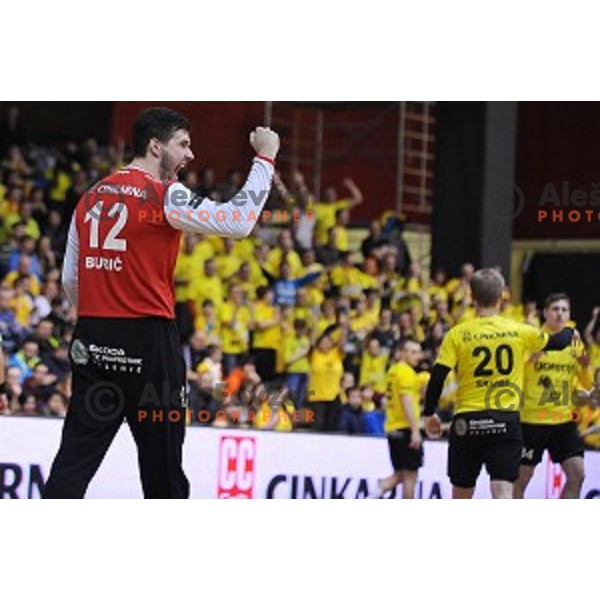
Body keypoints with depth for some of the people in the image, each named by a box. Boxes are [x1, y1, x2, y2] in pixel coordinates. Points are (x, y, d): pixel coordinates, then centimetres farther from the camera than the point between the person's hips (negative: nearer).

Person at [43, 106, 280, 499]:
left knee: (77, 454, 3)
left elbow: (70, 280, 16)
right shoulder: (163, 194, -8)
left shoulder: (91, 197, 12)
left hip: (91, 340, 6)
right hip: (147, 341, -6)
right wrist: (265, 158, -5)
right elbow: (239, 222, -15)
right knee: (162, 455, 6)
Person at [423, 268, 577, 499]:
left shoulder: (457, 335, -2)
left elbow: (437, 378, -7)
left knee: (461, 495, 14)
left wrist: (429, 414, 6)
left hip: (467, 422, 0)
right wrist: (569, 331, 41)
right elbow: (557, 342, 18)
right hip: (507, 422, 0)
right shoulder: (520, 332, 3)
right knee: (502, 491, -8)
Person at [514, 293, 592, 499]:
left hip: (564, 421, 5)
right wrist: (531, 357, -29)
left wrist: (585, 366, -9)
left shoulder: (574, 343, 7)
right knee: (521, 479, 1)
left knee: (577, 475, -4)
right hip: (532, 420, -5)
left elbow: (587, 385, 12)